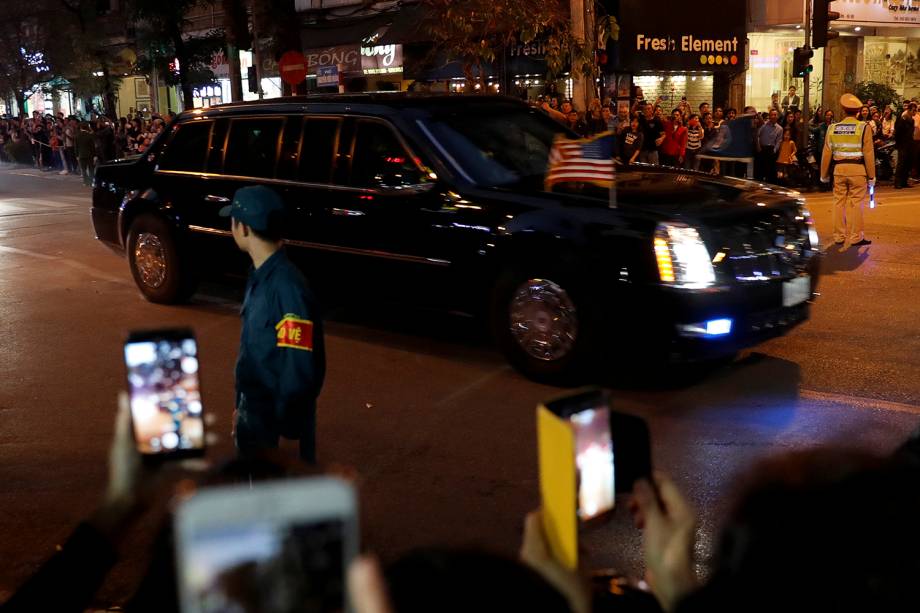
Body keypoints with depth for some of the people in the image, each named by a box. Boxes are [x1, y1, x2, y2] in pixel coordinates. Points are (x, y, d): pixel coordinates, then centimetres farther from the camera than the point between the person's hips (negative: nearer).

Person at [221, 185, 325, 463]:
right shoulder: (259, 276, 3)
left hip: (277, 422, -9)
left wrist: (283, 432, -20)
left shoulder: (287, 287, -26)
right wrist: (241, 407, 17)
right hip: (254, 414, 9)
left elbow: (301, 373, -25)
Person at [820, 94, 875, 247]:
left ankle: (839, 236, 16)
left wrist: (824, 174, 14)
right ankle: (855, 237, 3)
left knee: (839, 202, 10)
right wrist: (871, 176, -1)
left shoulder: (833, 128, 3)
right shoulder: (863, 128, -6)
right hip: (858, 169, -3)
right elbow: (869, 154, -7)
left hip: (839, 168, 3)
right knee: (856, 203, 1)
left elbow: (827, 154, 5)